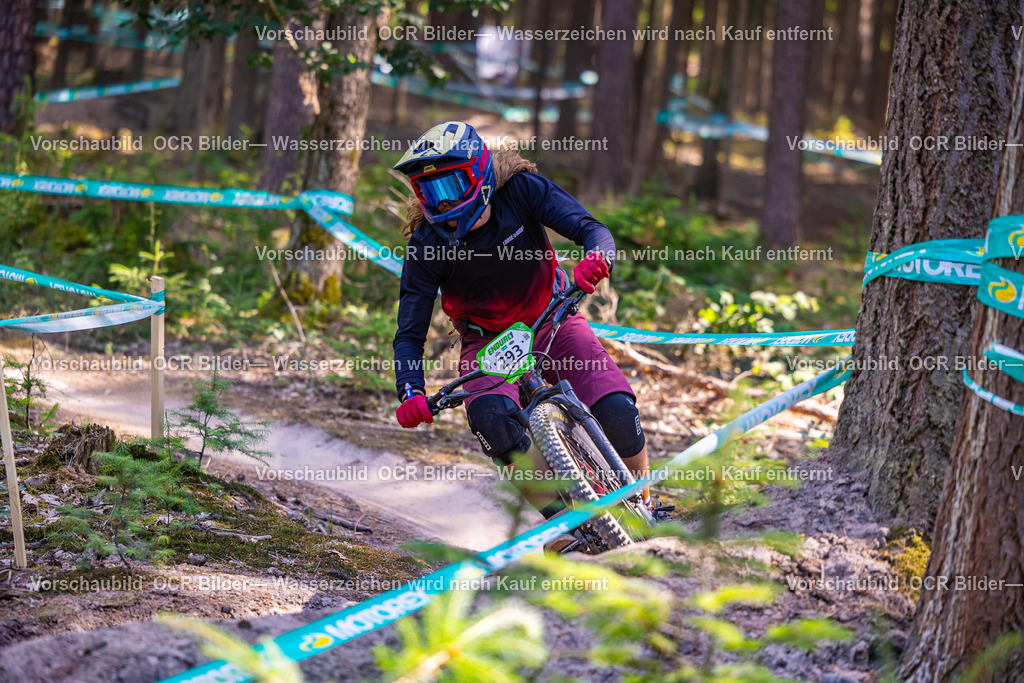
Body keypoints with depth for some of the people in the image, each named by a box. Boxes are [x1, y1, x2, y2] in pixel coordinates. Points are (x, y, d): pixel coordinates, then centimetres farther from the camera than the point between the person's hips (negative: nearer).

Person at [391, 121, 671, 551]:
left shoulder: (521, 189, -19)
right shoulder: (427, 245, -19)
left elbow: (592, 228, -26)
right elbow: (409, 335, -17)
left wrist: (596, 258, -50)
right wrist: (411, 393, -36)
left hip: (550, 322, 1)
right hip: (487, 343, 0)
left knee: (617, 411, -22)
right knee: (489, 416, -34)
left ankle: (645, 506, 5)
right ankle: (562, 520, -23)